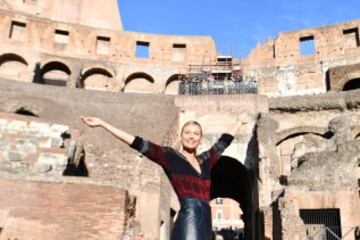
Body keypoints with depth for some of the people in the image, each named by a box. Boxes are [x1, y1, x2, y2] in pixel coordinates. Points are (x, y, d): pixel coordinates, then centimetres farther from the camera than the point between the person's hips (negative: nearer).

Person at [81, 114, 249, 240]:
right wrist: (102, 123, -3)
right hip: (188, 221, -6)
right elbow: (138, 143, -1)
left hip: (205, 223, 6)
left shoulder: (205, 160, 17)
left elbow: (224, 141, 32)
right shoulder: (170, 156, 3)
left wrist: (239, 122, 47)